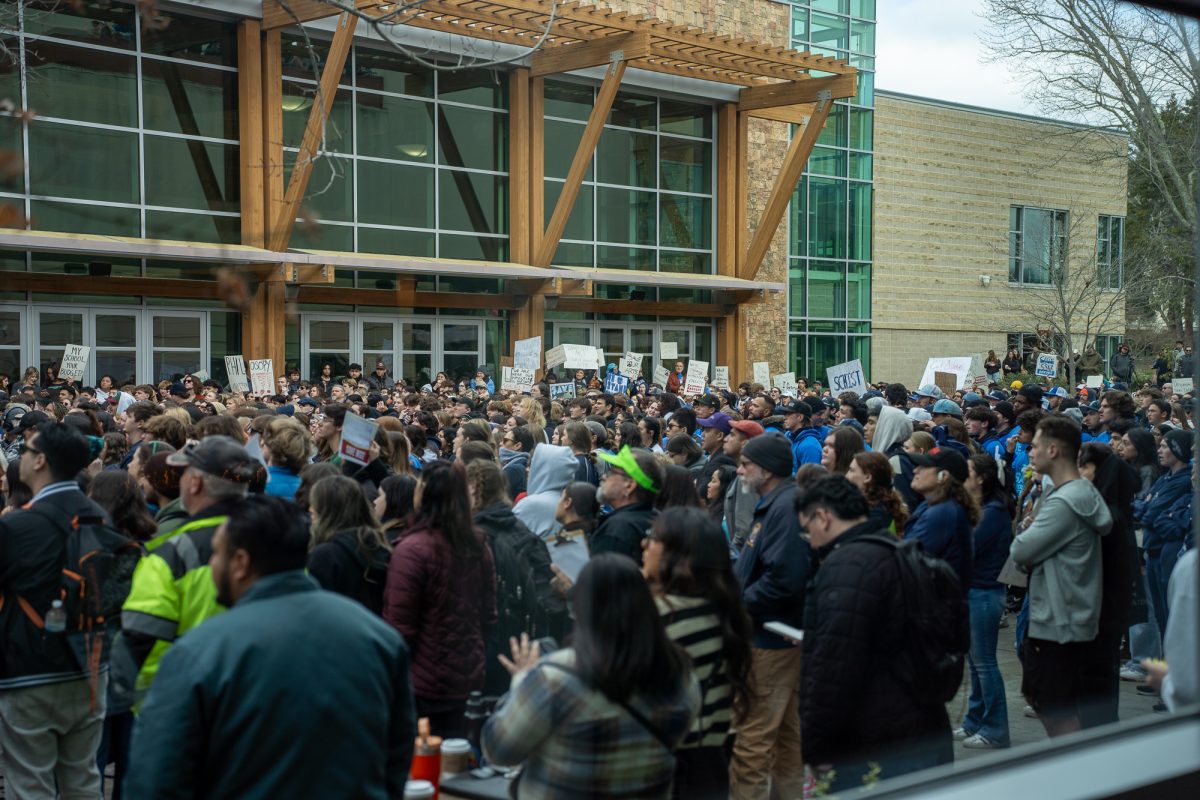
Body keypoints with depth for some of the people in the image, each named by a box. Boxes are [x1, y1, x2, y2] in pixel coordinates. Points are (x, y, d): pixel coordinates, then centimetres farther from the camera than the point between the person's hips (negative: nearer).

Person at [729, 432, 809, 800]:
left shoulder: (786, 507, -20)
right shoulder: (773, 504, 13)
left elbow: (783, 579, -28)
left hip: (770, 638, -11)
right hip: (777, 634, 11)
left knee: (752, 738, -3)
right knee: (785, 735, 19)